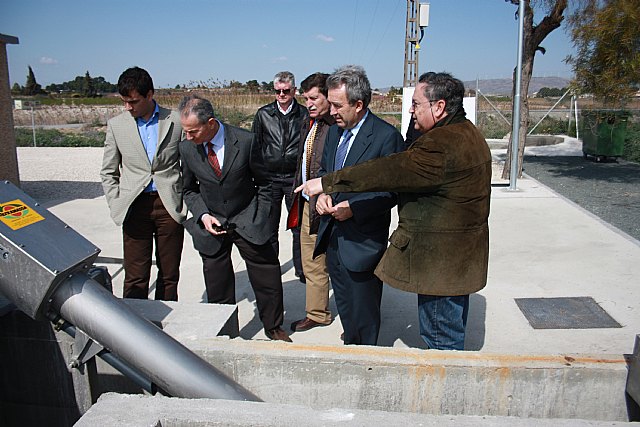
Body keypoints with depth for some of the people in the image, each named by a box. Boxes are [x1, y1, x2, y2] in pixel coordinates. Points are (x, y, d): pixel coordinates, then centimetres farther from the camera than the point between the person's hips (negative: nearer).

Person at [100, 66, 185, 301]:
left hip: (170, 205, 0)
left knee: (169, 275, 8)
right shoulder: (116, 125, 5)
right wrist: (117, 207, 2)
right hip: (135, 205, 1)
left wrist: (185, 204, -1)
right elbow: (108, 173, 11)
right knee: (135, 278, 1)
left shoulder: (175, 121, 0)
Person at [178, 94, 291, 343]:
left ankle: (273, 327, 30)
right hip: (212, 225, 2)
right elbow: (189, 189, 8)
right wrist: (203, 215, -8)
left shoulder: (245, 141, -14)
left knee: (268, 280, 6)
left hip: (247, 222, -1)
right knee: (218, 288, 9)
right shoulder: (186, 148, -7)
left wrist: (260, 219, -4)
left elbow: (263, 184, -2)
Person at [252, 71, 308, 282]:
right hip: (269, 177, 1)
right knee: (269, 227, 10)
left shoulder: (304, 114, 2)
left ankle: (301, 269, 18)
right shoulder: (263, 114, 5)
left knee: (299, 227, 3)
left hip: (295, 177, -1)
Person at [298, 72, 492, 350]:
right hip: (459, 259, 11)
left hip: (441, 261, -11)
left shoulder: (442, 144, -24)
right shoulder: (467, 134, 11)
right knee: (452, 332, 24)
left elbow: (388, 172, -26)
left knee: (441, 339, 4)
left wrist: (327, 183, -20)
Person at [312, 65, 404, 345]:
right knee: (344, 306, 22)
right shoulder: (334, 132, 8)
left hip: (362, 242, -7)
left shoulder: (386, 136, -16)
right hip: (332, 236, 7)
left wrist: (354, 208, -22)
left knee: (363, 313, 9)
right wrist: (322, 194, -3)